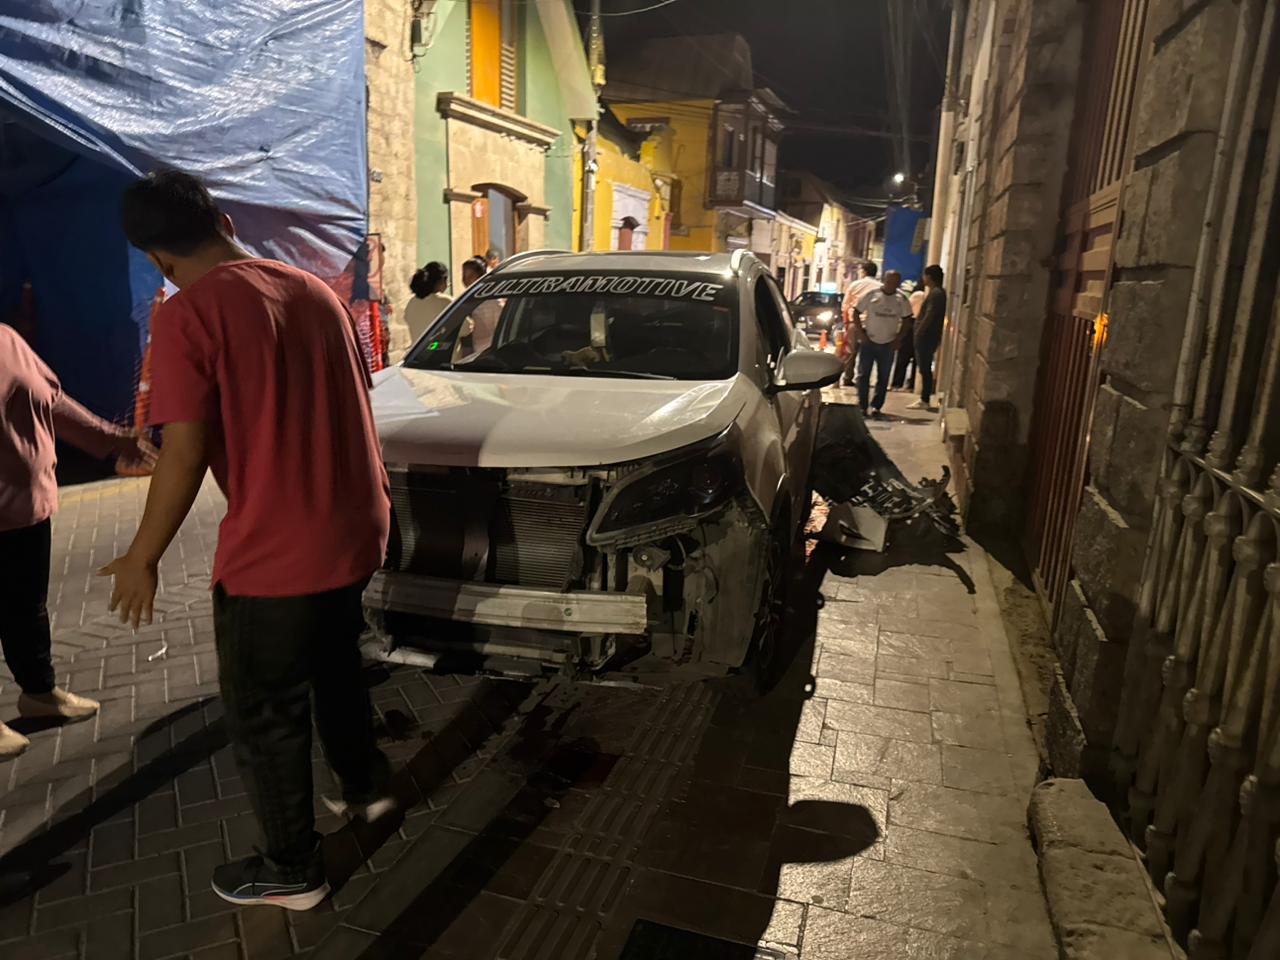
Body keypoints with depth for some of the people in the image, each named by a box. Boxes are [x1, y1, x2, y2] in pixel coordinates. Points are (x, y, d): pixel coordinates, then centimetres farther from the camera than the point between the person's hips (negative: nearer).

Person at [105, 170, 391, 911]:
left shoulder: (188, 315, -14)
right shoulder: (317, 290, 7)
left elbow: (185, 455, -16)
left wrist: (142, 558, -3)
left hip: (273, 553, -7)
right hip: (356, 532, 7)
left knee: (264, 715, 13)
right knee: (336, 667, 29)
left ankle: (292, 870, 30)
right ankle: (366, 786, 47)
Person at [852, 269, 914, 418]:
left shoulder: (901, 299, 0)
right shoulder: (872, 295, -6)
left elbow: (905, 319, 9)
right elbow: (856, 312, -1)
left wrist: (898, 338, -1)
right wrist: (861, 333, -8)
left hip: (888, 344, 2)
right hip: (868, 342, -2)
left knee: (883, 377, 6)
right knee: (863, 375, -1)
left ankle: (877, 406, 15)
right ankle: (862, 405, 7)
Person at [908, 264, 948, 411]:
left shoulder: (935, 293, -16)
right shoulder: (939, 292, 15)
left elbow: (929, 316, -22)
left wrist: (919, 332, -18)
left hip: (926, 336, -10)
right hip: (929, 336, 10)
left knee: (924, 368, -6)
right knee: (925, 368, 14)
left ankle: (925, 400, -3)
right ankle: (925, 399, 18)